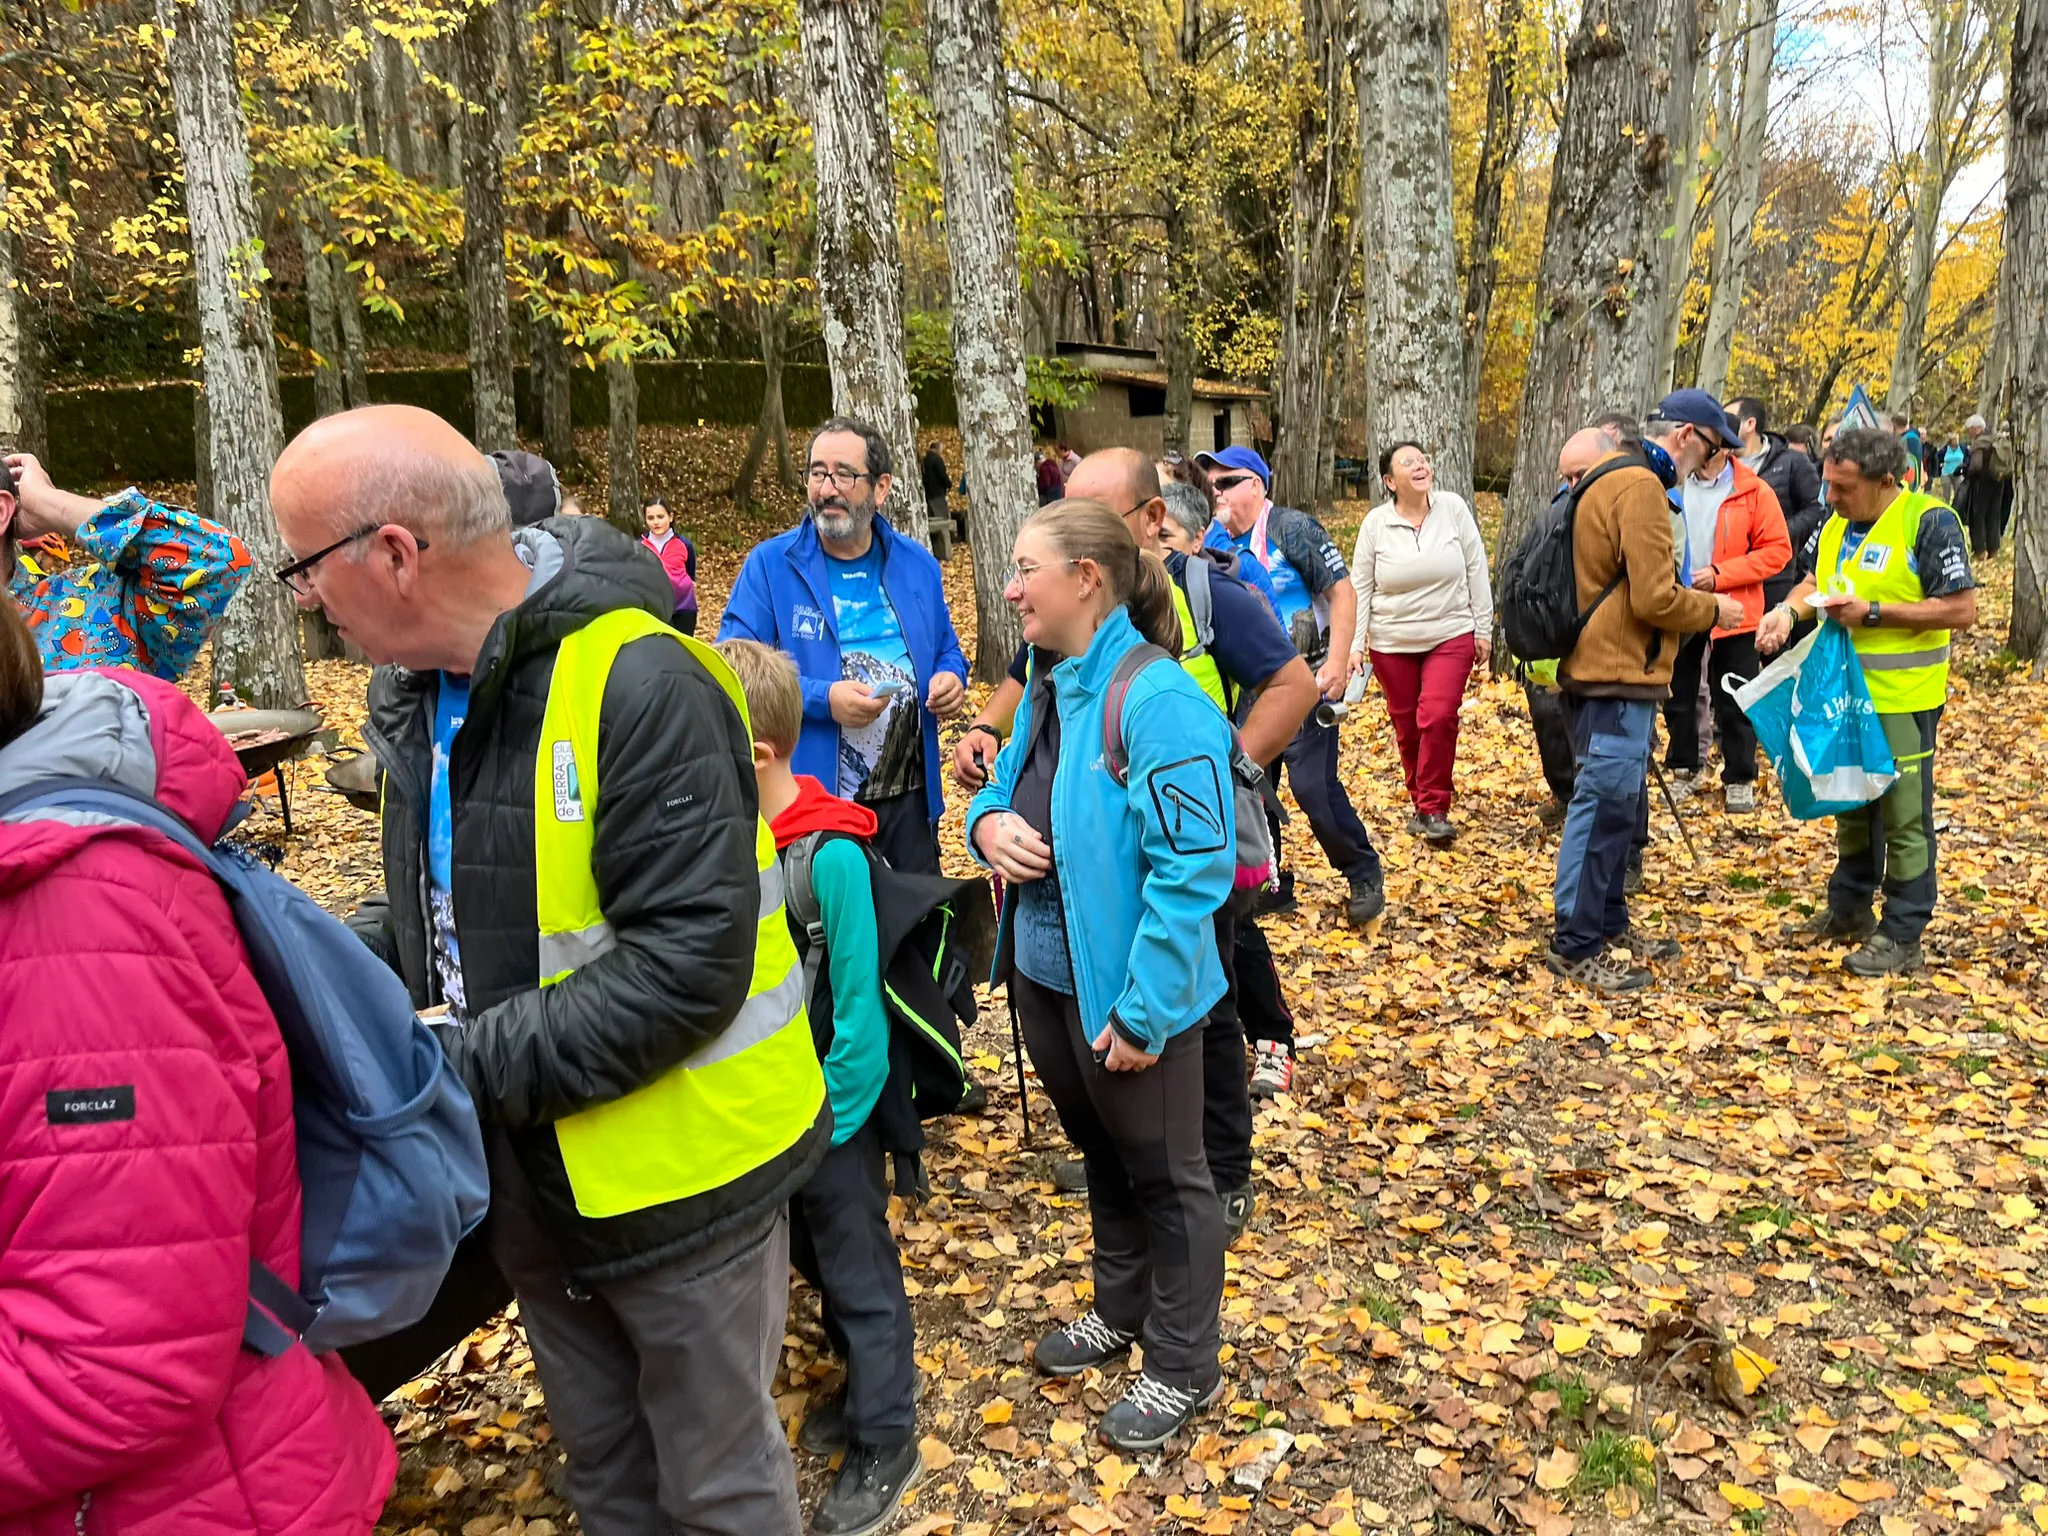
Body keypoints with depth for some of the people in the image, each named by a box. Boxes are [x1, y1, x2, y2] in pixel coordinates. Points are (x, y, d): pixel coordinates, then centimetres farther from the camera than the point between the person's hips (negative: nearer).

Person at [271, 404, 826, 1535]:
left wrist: (469, 1064, -26)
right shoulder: (412, 690, 2)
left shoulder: (639, 687, -26)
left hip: (674, 1175, -8)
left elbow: (686, 964, -29)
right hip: (533, 1181, 8)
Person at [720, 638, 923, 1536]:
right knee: (812, 1256, 23)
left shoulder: (829, 856, -25)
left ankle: (886, 1444, 31)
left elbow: (857, 1006, -20)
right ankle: (869, 1386, 46)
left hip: (833, 1110, -6)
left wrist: (827, 1115, -15)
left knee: (858, 1273, 11)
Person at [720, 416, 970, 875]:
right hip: (808, 800, -3)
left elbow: (946, 648, 20)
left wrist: (951, 678, -3)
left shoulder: (917, 564, 8)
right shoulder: (769, 565, -5)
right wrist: (824, 699, -22)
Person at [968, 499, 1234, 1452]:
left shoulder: (1158, 702, -24)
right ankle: (1122, 1311, 49)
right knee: (1099, 1151, 26)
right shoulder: (1049, 688, 4)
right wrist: (988, 821, -8)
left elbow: (1193, 868, -26)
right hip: (1044, 972, 8)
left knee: (1163, 1176, 12)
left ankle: (1185, 1367, 33)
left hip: (1125, 992, -8)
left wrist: (1143, 1010, -25)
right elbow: (1007, 786, 16)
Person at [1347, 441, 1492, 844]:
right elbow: (1359, 587, -1)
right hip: (1392, 643, 1)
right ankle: (1421, 801, 28)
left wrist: (1483, 629, 0)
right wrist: (1355, 644, -6)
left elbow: (1476, 569, -1)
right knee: (1406, 727, 9)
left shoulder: (1453, 508, -6)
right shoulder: (1375, 523, -5)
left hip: (1451, 636, -1)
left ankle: (1433, 808, -4)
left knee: (1438, 717, -16)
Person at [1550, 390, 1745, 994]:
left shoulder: (1614, 478, 17)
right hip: (1618, 673, -11)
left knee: (1617, 803, 17)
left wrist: (1695, 598, 16)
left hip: (1610, 669, 11)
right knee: (1605, 806, -5)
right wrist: (1713, 609, -4)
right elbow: (1655, 598, -21)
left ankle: (1608, 922, 28)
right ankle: (1575, 946, 2)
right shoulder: (1640, 487, -16)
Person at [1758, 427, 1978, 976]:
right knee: (1851, 805, 18)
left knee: (1903, 816, 1)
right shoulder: (1836, 523, 5)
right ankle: (1849, 908, 33)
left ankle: (1902, 936, 11)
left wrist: (1874, 613, -23)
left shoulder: (1930, 522, -16)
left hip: (1902, 698, -7)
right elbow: (1816, 580, 18)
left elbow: (1962, 610, -18)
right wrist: (1789, 609, -4)